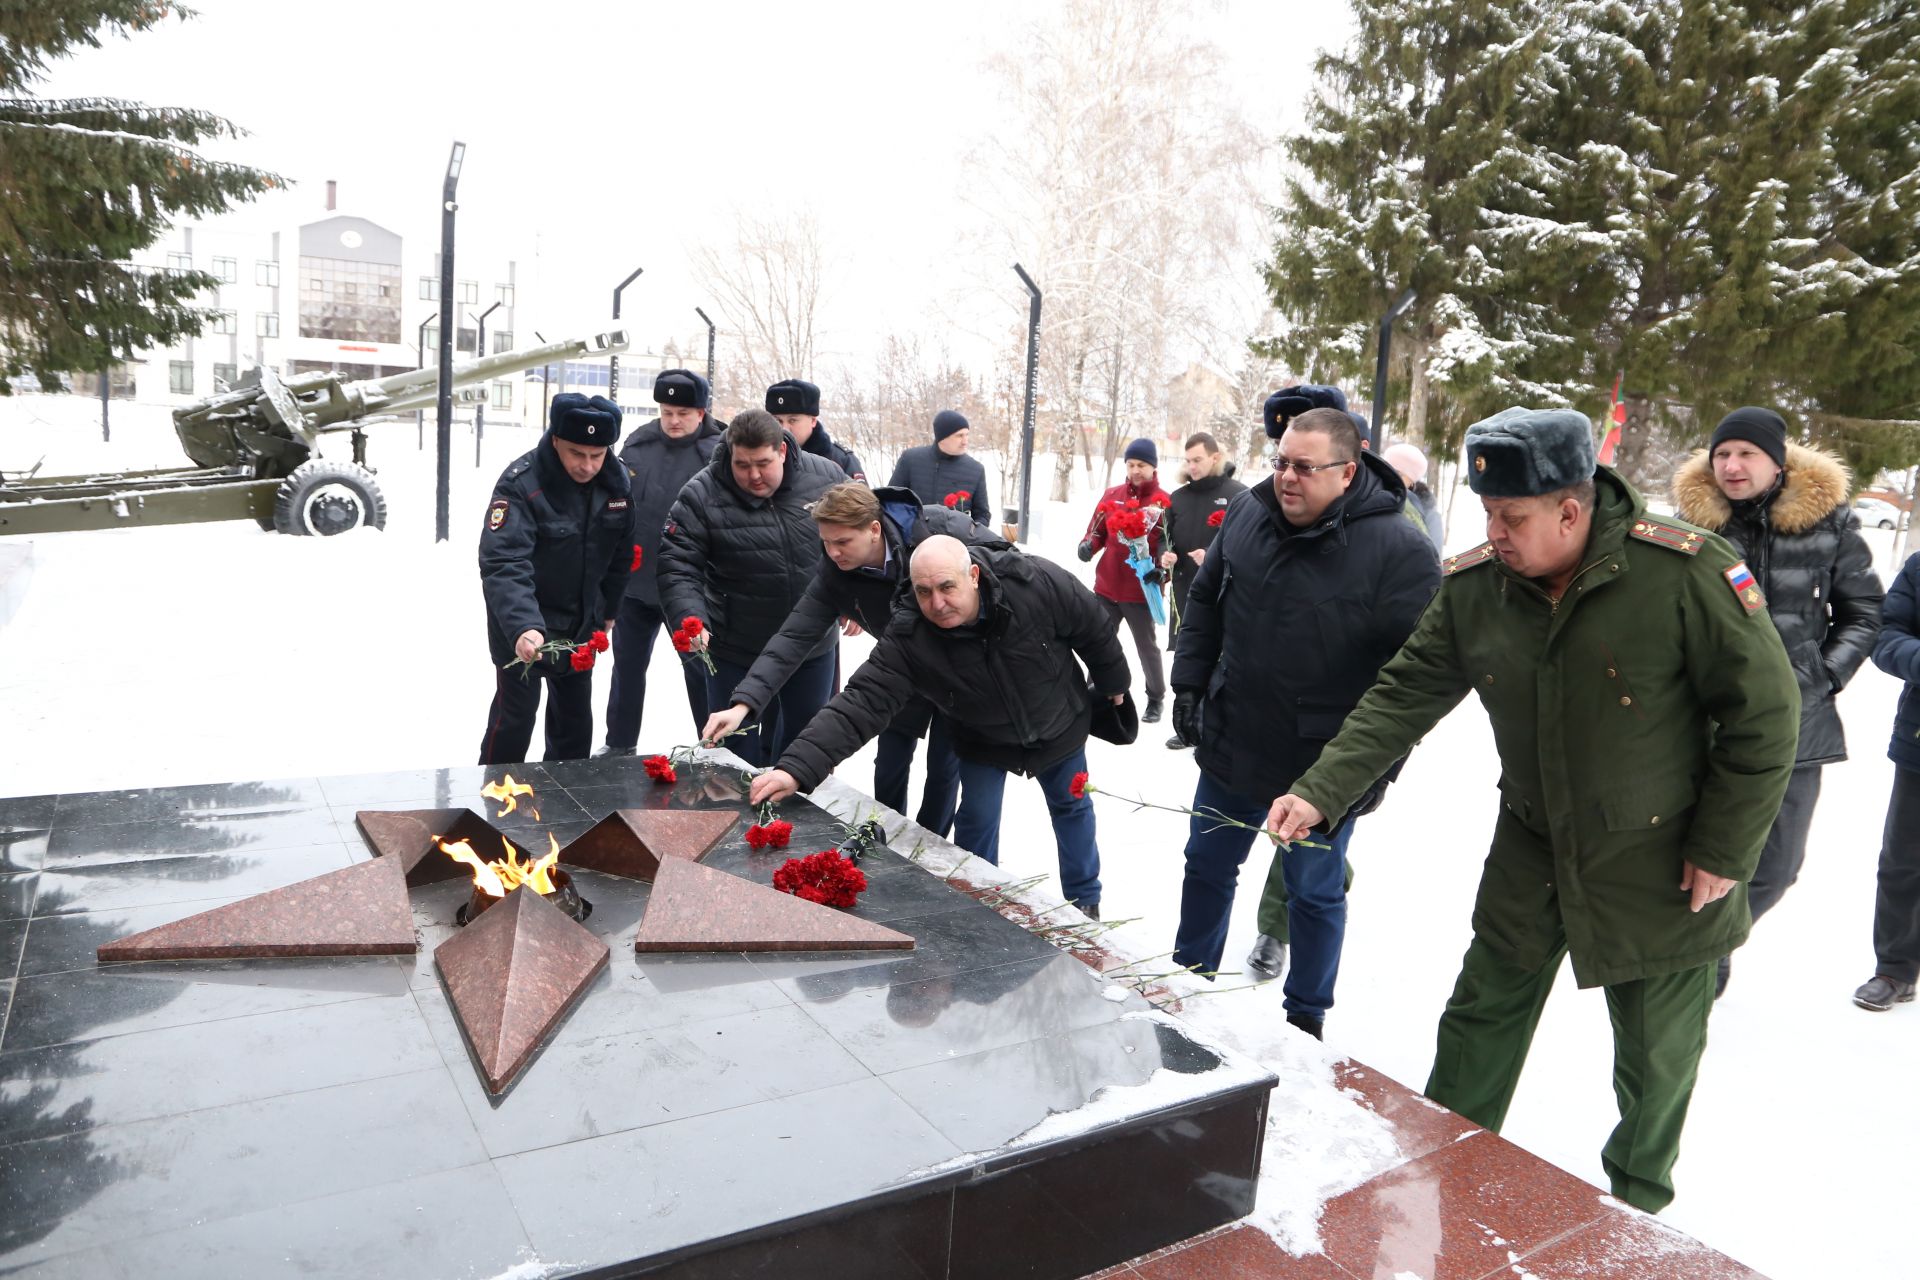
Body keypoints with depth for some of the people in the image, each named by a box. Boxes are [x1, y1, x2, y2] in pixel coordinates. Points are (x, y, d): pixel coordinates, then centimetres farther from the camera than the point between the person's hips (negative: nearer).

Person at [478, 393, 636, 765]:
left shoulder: (617, 481, -8)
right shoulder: (521, 483, -25)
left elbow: (621, 552, 7)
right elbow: (502, 564, -35)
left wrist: (608, 609, 12)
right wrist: (522, 626, -49)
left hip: (582, 623, 6)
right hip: (523, 625, -5)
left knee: (575, 717, 17)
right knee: (515, 715, 2)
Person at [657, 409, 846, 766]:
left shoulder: (826, 478, -8)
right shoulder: (701, 495, -15)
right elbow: (676, 567, -15)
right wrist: (690, 618, -31)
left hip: (813, 647, 2)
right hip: (735, 651, -2)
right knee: (736, 752, 10)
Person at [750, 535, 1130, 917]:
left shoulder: (1038, 582, -36)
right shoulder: (908, 639, -35)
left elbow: (1094, 629, -18)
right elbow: (861, 704, -41)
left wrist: (1113, 683, 0)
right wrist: (797, 768, -54)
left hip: (1060, 725, 1)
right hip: (984, 741, -1)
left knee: (1071, 806, 18)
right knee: (976, 820, 1)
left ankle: (1085, 899, 43)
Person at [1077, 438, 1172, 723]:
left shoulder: (1164, 501, -7)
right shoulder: (1112, 495, 6)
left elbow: (1168, 545, -9)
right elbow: (1098, 531, 11)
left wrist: (1162, 571, -23)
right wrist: (1088, 545, -9)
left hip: (1142, 589, -4)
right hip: (1106, 586, 4)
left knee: (1146, 646, 10)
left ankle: (1156, 698, 27)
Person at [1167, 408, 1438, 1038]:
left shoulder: (1398, 549, -19)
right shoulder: (1247, 515, -2)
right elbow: (1204, 603, 11)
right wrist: (1189, 685, 6)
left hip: (1323, 768, -5)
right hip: (1232, 747, 5)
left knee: (1315, 891, 14)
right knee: (1207, 866, 20)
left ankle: (1307, 1017, 36)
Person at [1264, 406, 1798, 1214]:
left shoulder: (1685, 573, -23)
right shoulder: (1473, 586, -10)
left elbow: (1765, 710, -15)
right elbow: (1404, 696, -7)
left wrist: (1724, 851, -12)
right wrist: (1320, 791, -17)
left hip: (1662, 866, -3)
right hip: (1532, 852, 4)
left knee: (1656, 1056, 13)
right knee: (1482, 1018, 15)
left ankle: (1635, 1205, 39)